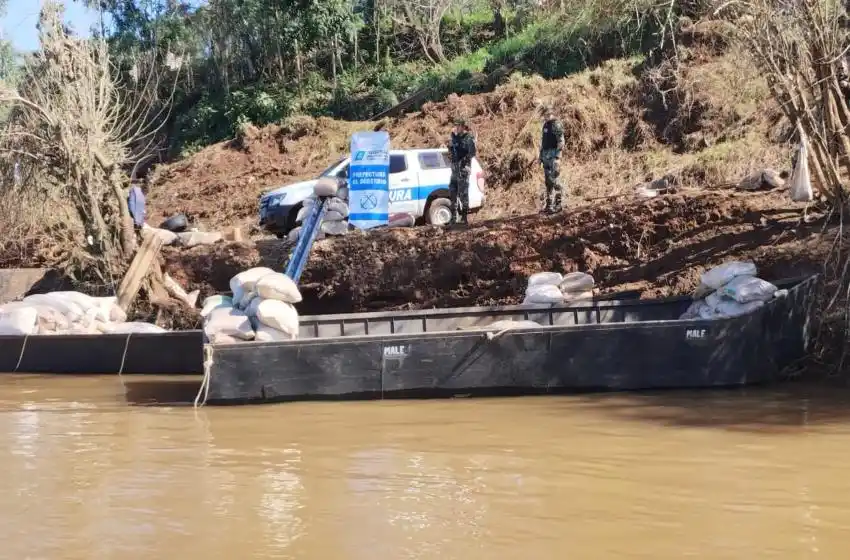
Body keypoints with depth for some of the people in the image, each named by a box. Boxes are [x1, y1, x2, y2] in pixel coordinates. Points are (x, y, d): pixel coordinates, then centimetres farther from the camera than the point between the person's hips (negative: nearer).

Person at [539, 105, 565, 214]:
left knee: (555, 180, -10)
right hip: (546, 155, 9)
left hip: (554, 155, -9)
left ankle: (558, 204, -7)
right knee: (548, 181, 10)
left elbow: (561, 141, -16)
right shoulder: (545, 125, 17)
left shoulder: (556, 124, -9)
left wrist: (557, 157, -22)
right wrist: (541, 155, 19)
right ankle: (549, 204, 15)